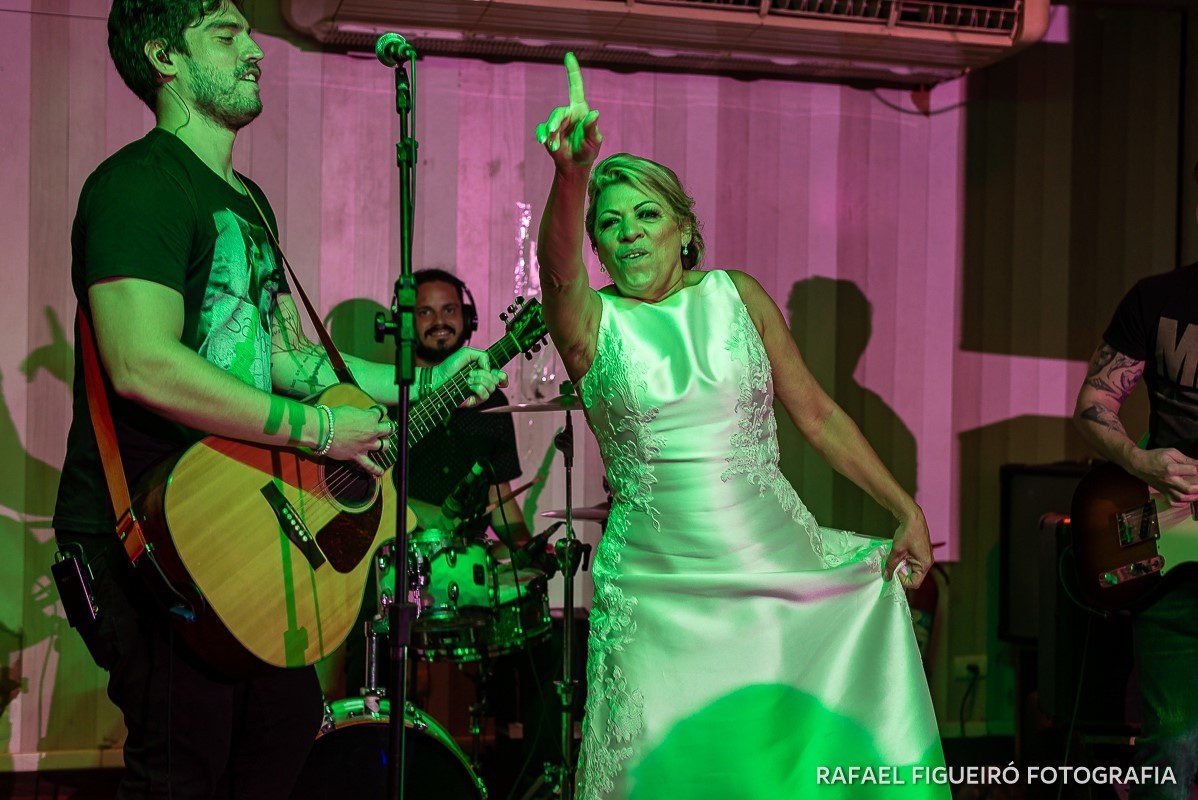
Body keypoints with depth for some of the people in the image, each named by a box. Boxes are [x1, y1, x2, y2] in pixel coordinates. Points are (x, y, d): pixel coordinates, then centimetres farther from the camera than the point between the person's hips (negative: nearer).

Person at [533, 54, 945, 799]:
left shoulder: (736, 295, 6)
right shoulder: (592, 321, -1)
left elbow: (817, 413, 10)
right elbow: (558, 267, -24)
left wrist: (906, 509, 6)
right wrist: (572, 174, -43)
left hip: (779, 568, 2)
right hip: (659, 591, -2)